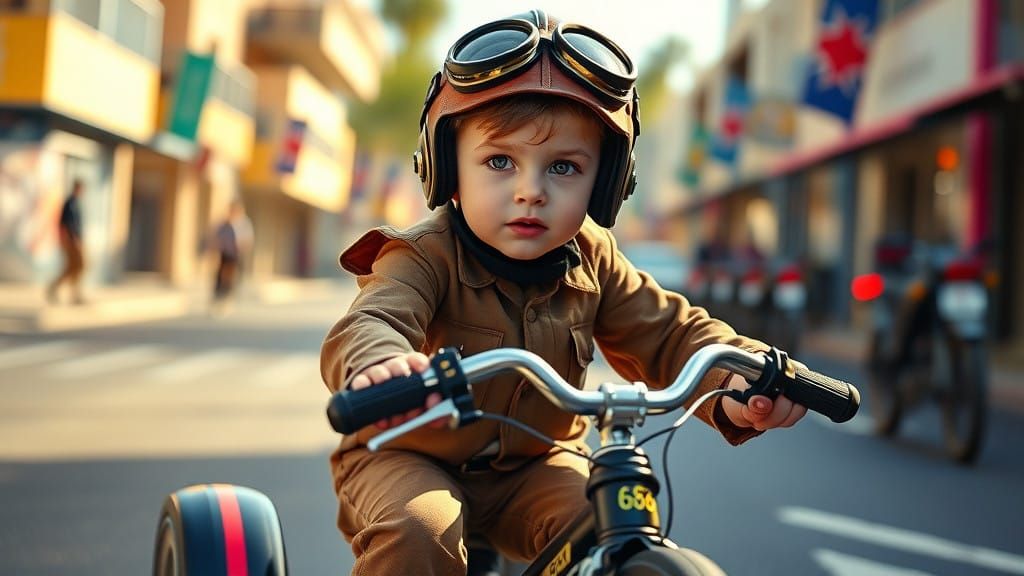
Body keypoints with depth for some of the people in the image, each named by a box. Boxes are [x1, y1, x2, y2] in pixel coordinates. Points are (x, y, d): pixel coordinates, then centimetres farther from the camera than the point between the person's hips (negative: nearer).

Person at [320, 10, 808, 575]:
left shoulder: (591, 262, -6)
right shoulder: (424, 257, -24)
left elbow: (666, 333, -4)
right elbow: (366, 325, -42)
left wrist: (736, 381, -27)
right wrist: (382, 367, -69)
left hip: (533, 466, 4)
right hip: (408, 458, -4)